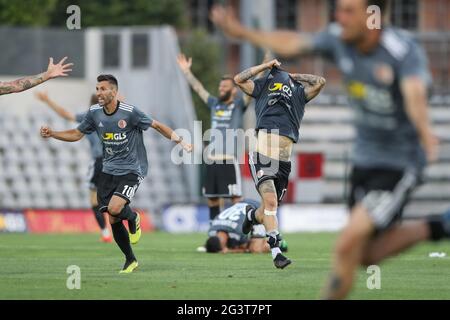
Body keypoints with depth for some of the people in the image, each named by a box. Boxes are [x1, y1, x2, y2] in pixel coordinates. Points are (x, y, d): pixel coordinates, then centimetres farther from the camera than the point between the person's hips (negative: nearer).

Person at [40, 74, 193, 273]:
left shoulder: (129, 112, -16)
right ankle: (130, 260, 21)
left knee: (114, 208, -26)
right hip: (109, 171, 5)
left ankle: (133, 218, 10)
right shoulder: (94, 113, 0)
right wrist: (51, 134, -1)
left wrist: (180, 141, -9)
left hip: (132, 170, -5)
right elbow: (77, 134, 12)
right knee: (113, 220, 3)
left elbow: (157, 126, -7)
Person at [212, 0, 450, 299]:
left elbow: (415, 95, -44)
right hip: (365, 158, 7)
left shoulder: (405, 50, -25)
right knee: (368, 256, 13)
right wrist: (243, 32, 19)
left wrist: (425, 132, -63)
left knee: (349, 243, -19)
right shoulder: (340, 38, -6)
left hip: (400, 164, -7)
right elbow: (293, 43, 10)